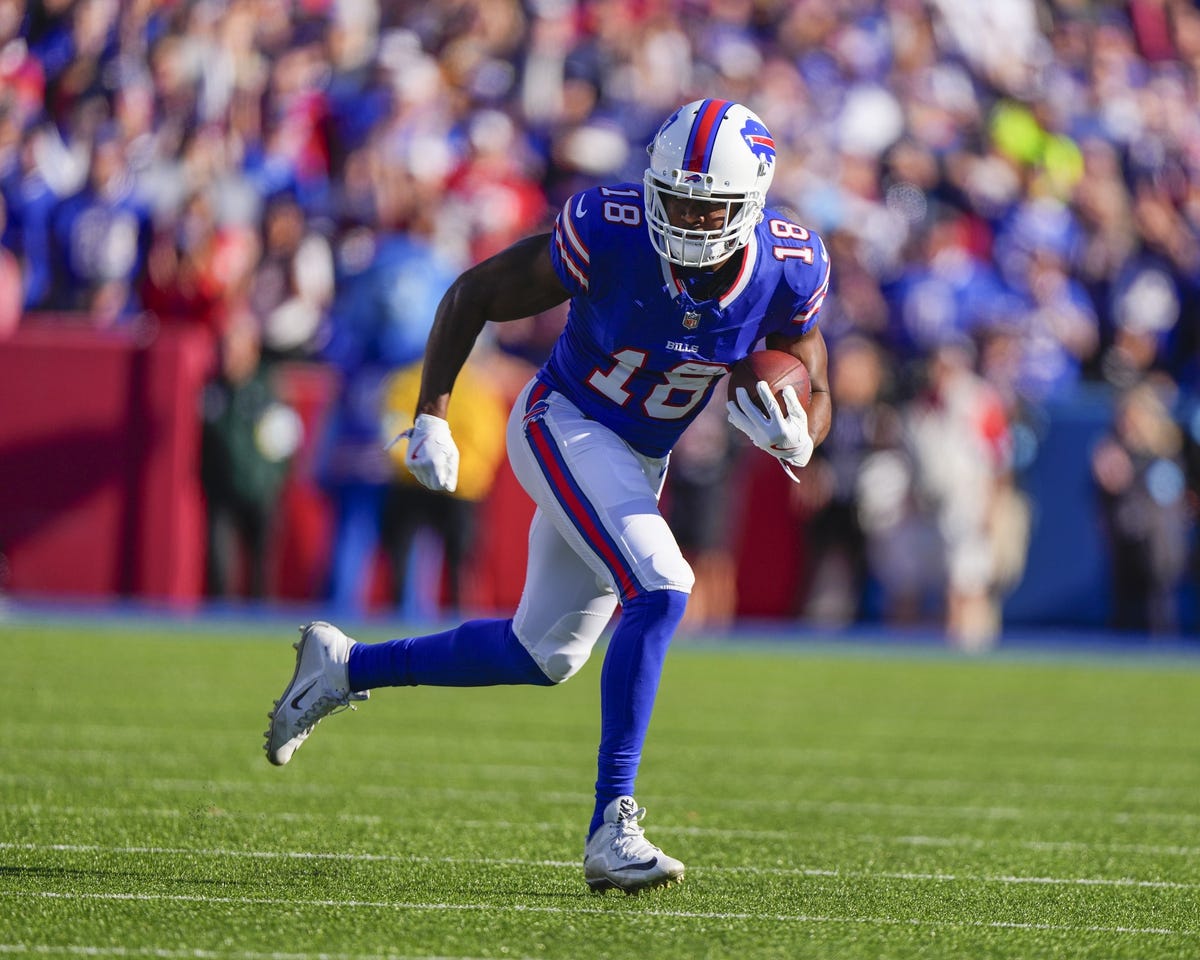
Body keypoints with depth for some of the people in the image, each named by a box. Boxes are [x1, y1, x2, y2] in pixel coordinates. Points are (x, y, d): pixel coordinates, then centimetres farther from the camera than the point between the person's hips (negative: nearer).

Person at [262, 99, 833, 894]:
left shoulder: (788, 269, -17)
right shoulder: (609, 233, -26)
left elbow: (816, 397, -2)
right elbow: (475, 295, -13)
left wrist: (797, 438, -25)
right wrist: (431, 415, -18)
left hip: (639, 462, 6)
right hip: (564, 426, -6)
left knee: (543, 656, 15)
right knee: (660, 589, -27)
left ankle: (345, 667, 36)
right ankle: (611, 829, -26)